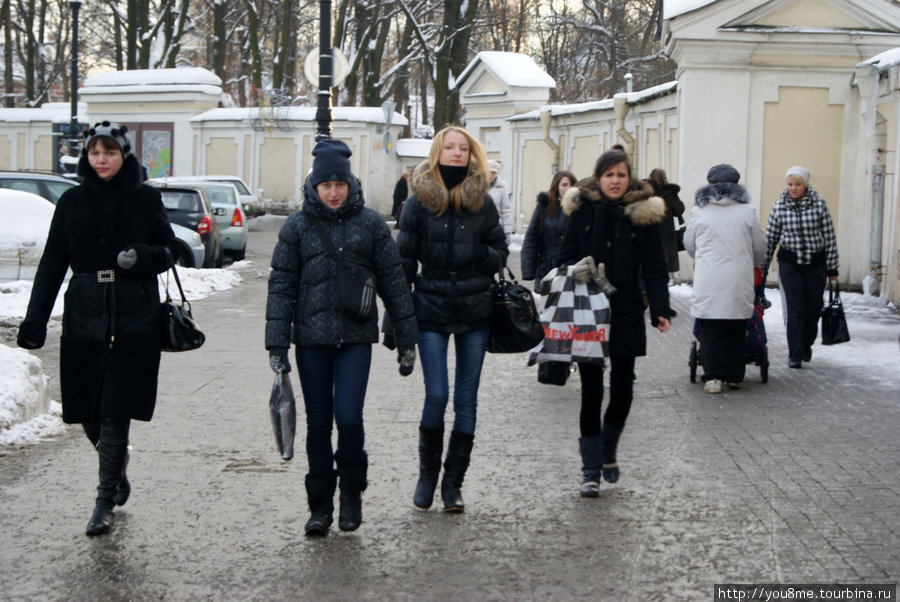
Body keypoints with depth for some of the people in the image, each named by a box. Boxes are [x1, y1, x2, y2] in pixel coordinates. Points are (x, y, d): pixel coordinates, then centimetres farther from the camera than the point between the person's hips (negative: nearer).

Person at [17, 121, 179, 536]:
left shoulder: (145, 200, 3)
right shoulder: (72, 202, 8)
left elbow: (170, 250, 9)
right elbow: (52, 264, 8)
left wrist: (143, 257, -14)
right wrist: (35, 318, 1)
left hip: (134, 320, -2)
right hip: (85, 319, 3)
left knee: (116, 412, -7)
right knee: (88, 412, 5)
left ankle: (106, 502, 2)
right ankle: (116, 472, 33)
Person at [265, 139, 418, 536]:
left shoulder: (370, 223, 3)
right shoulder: (297, 227, 3)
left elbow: (393, 281, 6)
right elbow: (281, 286, 3)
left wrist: (406, 340, 5)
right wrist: (277, 346, -3)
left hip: (356, 338, -1)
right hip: (312, 340, 1)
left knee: (349, 418, -11)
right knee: (318, 424, 5)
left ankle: (352, 492, 12)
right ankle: (320, 506, 17)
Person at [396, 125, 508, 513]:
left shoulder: (482, 201, 5)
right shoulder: (419, 201, 0)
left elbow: (500, 252, 11)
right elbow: (404, 259, 1)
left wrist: (480, 256, -12)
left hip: (475, 310, 2)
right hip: (432, 310, -2)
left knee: (466, 400, 4)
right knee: (436, 395, -7)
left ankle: (453, 482, 14)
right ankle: (428, 472, 14)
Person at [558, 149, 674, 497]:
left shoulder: (643, 214, 1)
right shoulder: (582, 211, 2)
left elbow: (654, 269, 1)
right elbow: (565, 259, 8)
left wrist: (659, 309, -11)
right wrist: (574, 272, -15)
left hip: (626, 314, 1)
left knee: (622, 389, 4)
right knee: (591, 391, -1)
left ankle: (608, 451, 31)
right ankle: (591, 471, 7)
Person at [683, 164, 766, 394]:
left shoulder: (699, 211, 2)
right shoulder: (747, 212, 3)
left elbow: (689, 245, 11)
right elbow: (760, 248, 10)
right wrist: (750, 265, 31)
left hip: (708, 282, -1)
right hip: (739, 280, 1)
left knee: (710, 331, 3)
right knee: (736, 329, 11)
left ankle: (713, 377, -1)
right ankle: (734, 376, 18)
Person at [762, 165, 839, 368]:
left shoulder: (819, 205, -5)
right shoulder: (779, 207, -4)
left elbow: (829, 238, 0)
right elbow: (769, 239, 3)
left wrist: (832, 268, -1)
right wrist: (762, 268, 5)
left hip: (815, 263, 1)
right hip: (789, 263, -1)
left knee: (813, 308, 7)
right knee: (794, 309, -7)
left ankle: (806, 345, 31)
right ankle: (794, 354, -2)